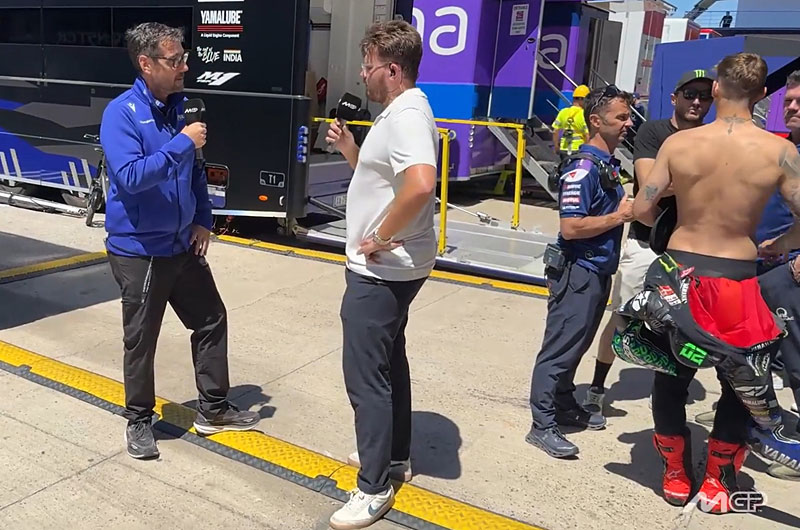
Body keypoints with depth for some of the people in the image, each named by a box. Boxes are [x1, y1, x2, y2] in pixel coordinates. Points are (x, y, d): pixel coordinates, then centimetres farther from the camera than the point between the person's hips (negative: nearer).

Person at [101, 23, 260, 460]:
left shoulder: (176, 107, 6)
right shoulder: (121, 113, -15)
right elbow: (129, 178, -29)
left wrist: (202, 219, 7)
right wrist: (182, 143, -27)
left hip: (182, 245, 7)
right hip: (139, 251, -7)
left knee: (211, 321, 13)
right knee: (141, 341, 6)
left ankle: (213, 409, 29)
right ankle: (139, 421, 28)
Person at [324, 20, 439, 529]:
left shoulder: (406, 116, -21)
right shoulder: (401, 112, 13)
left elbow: (420, 184, -39)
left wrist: (382, 237, -27)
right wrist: (349, 148, 6)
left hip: (380, 271, -11)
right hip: (392, 268, 11)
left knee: (365, 374, -2)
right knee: (388, 361, 20)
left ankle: (375, 488, 12)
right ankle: (395, 455, 37)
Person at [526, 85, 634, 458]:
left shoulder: (610, 165, 11)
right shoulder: (583, 168, -19)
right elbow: (571, 227, -25)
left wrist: (631, 207, 9)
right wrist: (620, 216, -16)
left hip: (598, 271, 10)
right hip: (577, 272, -10)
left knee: (577, 345, 20)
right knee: (560, 347, -2)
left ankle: (565, 406, 35)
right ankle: (542, 425, 7)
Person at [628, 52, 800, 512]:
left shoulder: (678, 143, -7)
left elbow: (642, 210, -6)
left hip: (678, 272, 1)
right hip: (735, 280, -1)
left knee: (671, 376, 18)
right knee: (743, 383, 19)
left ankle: (676, 477, 30)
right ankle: (717, 484, 27)